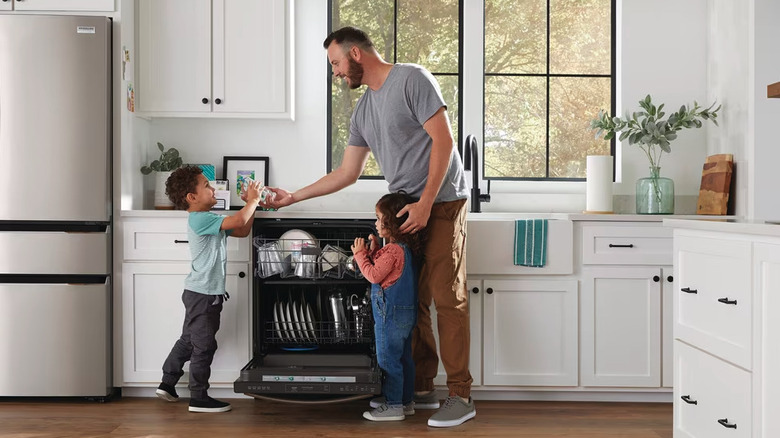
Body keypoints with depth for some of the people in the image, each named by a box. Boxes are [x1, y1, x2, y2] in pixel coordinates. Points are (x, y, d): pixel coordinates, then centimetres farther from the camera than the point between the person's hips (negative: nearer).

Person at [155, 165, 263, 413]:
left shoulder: (208, 221, 13)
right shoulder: (200, 219, -19)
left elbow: (242, 231, 16)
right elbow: (238, 220, -30)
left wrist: (251, 204, 5)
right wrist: (253, 200, -14)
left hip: (200, 293, 10)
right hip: (203, 294, -10)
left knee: (188, 340, 20)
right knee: (204, 346, -2)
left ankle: (168, 384, 31)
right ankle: (199, 398, 7)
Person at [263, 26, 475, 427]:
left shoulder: (412, 79, -7)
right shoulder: (362, 111, 16)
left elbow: (443, 140, -14)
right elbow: (346, 174, 20)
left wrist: (426, 204, -18)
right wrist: (294, 197, 18)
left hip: (442, 202, -8)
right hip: (405, 210, 8)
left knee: (447, 298, -9)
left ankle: (461, 395, -3)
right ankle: (421, 388, 17)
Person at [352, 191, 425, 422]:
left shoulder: (392, 251, -20)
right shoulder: (405, 248, 11)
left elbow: (374, 275, -19)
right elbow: (381, 268, 17)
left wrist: (360, 254, -10)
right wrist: (372, 250, 8)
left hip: (391, 314, -10)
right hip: (405, 312, 10)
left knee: (388, 360, -2)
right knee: (404, 358, 16)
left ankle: (393, 406, 4)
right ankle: (406, 401, 25)